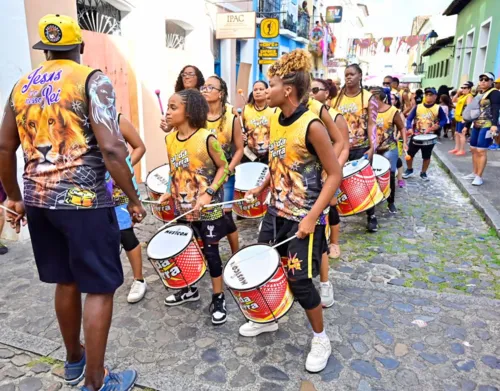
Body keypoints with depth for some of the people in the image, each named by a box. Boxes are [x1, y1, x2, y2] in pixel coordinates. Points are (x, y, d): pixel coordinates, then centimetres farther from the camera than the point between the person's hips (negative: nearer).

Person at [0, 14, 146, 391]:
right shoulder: (92, 80, -7)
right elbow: (111, 148, -19)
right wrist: (134, 199, -9)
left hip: (38, 200, 7)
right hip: (83, 201, -6)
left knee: (66, 282, 21)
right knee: (100, 288, 5)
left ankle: (74, 359, 39)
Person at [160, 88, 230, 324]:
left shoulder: (206, 138, -18)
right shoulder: (170, 139, 2)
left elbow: (223, 167, -12)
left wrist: (209, 193, -21)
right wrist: (170, 193, 2)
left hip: (208, 208, -6)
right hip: (183, 207, 6)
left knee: (210, 251, 4)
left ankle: (218, 298, 21)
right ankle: (190, 289, 38)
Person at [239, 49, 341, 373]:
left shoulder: (311, 126, -20)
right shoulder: (275, 120, 3)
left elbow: (334, 174, -18)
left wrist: (312, 217, -22)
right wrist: (262, 186, 14)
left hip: (304, 218, -7)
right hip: (276, 211, 8)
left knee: (299, 281, 1)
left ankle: (321, 339, 26)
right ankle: (267, 320, 42)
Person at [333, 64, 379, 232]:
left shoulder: (368, 98, -3)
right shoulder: (336, 97, 6)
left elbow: (371, 125, -7)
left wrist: (371, 148, -15)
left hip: (360, 148, -3)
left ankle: (371, 217, 19)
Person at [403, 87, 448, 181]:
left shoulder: (438, 108, -2)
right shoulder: (418, 107, 1)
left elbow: (444, 120, 2)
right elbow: (409, 119, -1)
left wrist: (437, 126, -16)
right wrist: (409, 128, -19)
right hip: (416, 135, 1)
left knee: (427, 156, 8)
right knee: (409, 154, 5)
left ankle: (423, 173, 26)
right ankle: (409, 170, 27)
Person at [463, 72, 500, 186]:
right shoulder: (479, 94, 17)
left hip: (487, 126, -9)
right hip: (476, 126, 9)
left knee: (481, 151, -11)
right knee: (474, 149, 11)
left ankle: (479, 177, -6)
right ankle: (474, 173, 21)